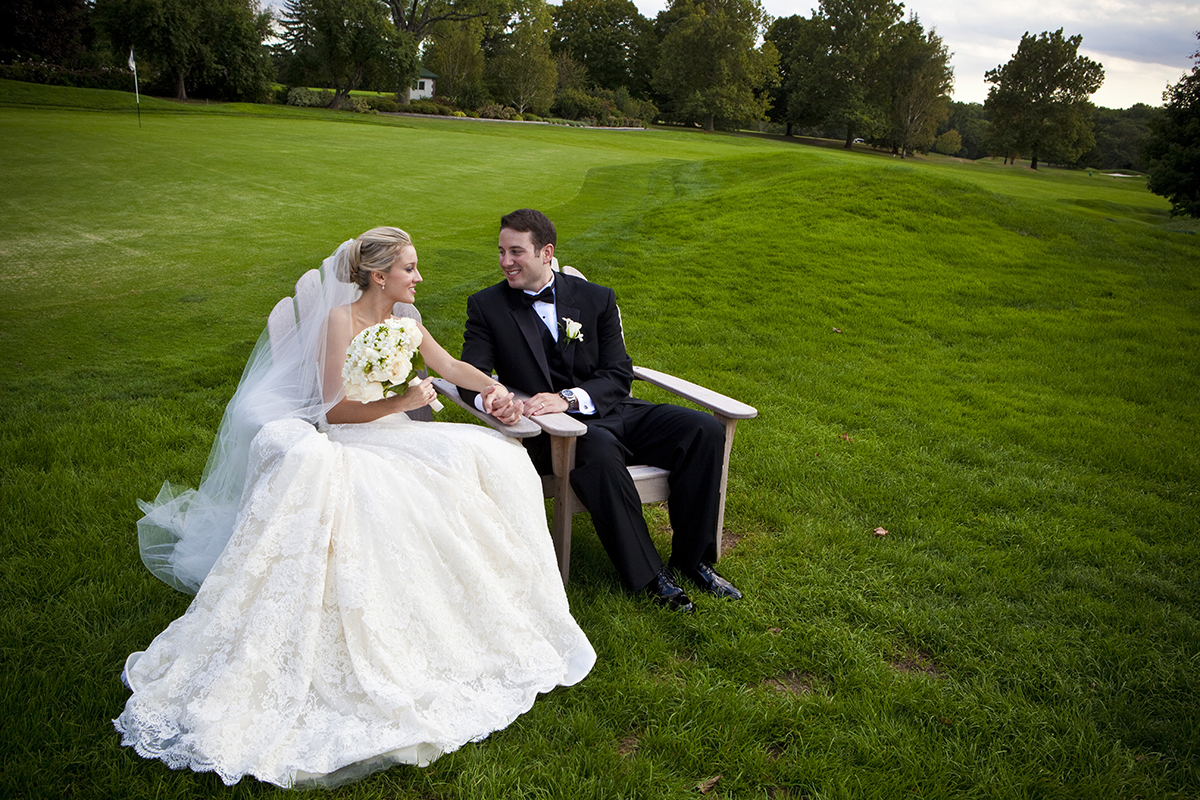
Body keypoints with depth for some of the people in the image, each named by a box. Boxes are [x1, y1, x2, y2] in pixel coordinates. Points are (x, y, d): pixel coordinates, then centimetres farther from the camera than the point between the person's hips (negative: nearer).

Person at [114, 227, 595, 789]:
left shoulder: (402, 319, 11)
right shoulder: (341, 319, -10)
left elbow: (451, 367, 18)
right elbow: (335, 410, -14)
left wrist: (495, 390, 1)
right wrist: (400, 402, -24)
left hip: (393, 437, 6)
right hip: (344, 444, -6)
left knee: (489, 457, -17)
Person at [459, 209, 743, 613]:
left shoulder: (596, 299, 7)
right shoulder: (486, 306, 5)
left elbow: (619, 376, 0)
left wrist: (568, 398, -20)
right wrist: (489, 396, -29)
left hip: (609, 412, 4)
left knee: (705, 430, -18)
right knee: (600, 452, -38)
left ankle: (691, 559, -7)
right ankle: (648, 575, -23)